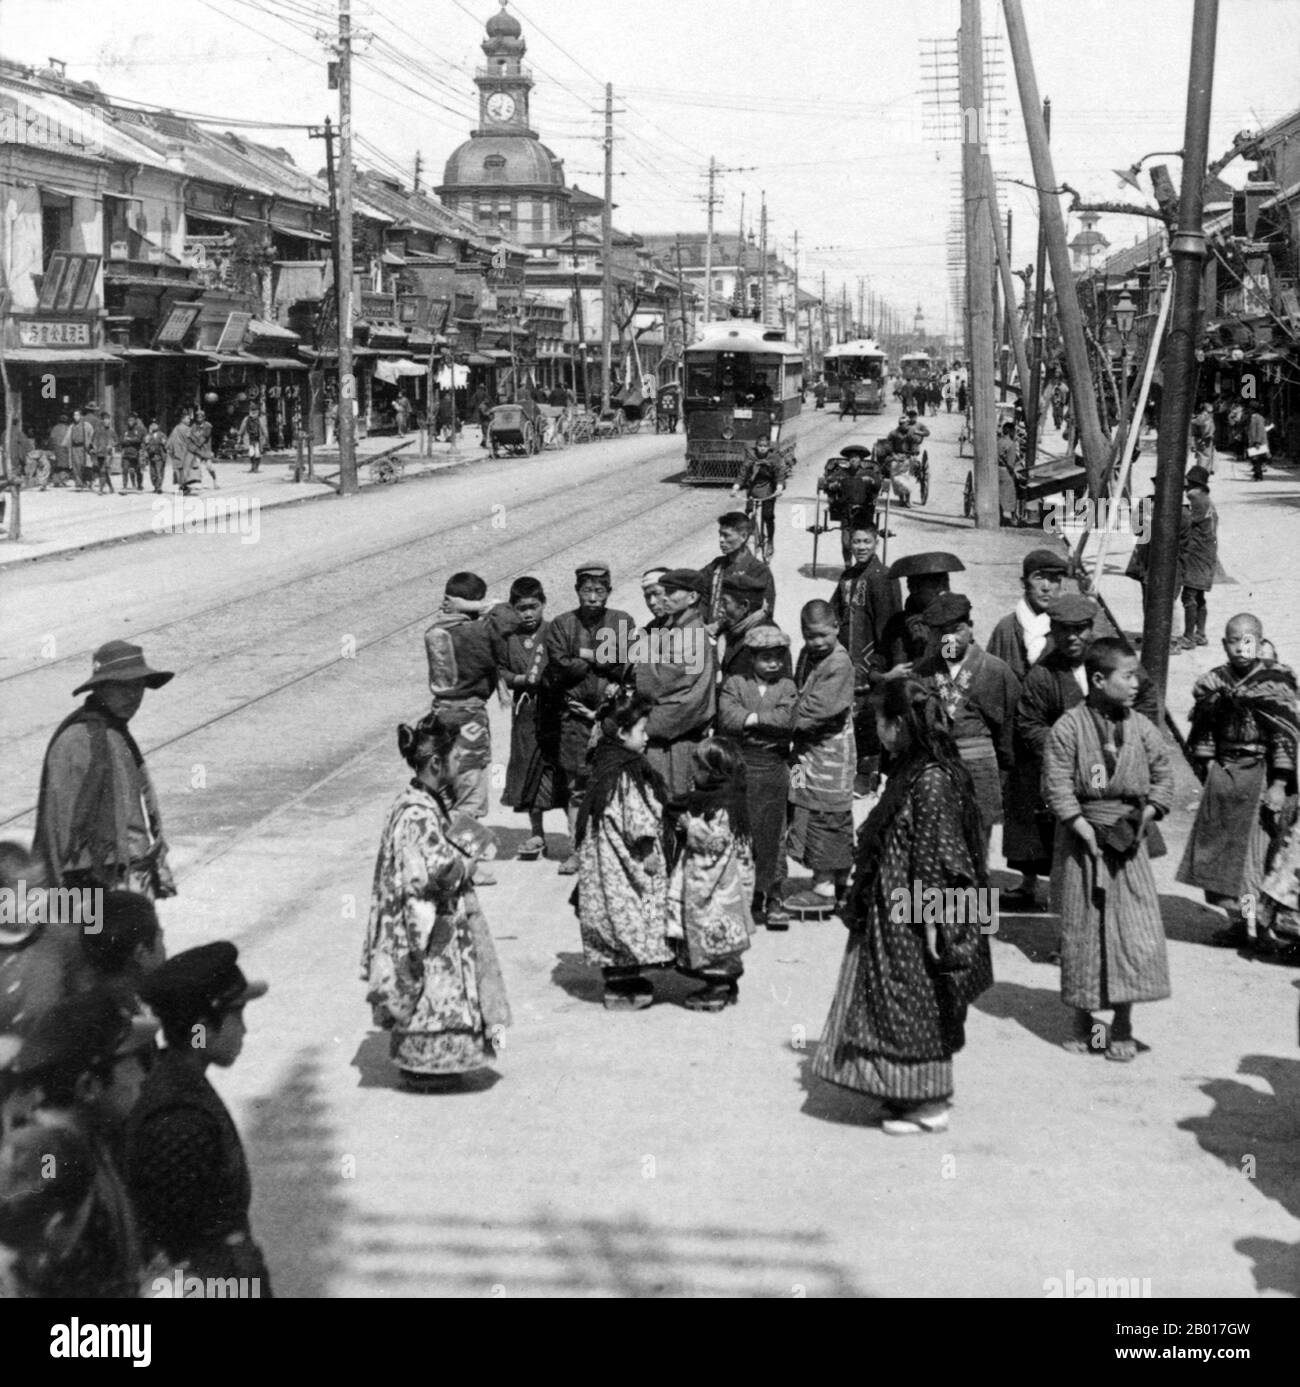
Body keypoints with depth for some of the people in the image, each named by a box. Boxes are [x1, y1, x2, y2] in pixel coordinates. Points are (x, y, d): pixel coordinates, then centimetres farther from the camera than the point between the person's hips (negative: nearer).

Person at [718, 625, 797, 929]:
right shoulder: (734, 682, 7)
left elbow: (787, 720, -9)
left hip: (773, 766, 0)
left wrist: (751, 717, -7)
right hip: (737, 763, 0)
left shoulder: (787, 687, 9)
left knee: (772, 833, 0)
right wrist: (767, 720, -8)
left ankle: (774, 897, 6)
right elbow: (727, 718, -10)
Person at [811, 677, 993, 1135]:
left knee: (916, 1009, 2)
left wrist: (930, 922, -20)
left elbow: (934, 856, -21)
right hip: (890, 915, 9)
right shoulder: (908, 772, 9)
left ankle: (930, 1105, 13)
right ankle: (915, 1094, 26)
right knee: (891, 1006, 15)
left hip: (912, 920, -9)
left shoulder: (931, 780, -21)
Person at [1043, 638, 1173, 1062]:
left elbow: (1163, 777, 12)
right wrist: (1085, 829, -16)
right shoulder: (1067, 729, -8)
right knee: (1081, 929, 6)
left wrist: (1146, 814, -2)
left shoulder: (1142, 729, 2)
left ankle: (1123, 1025, 8)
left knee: (1135, 929, -3)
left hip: (1128, 841, 3)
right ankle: (1082, 1019, 20)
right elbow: (1057, 786, -10)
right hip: (1082, 840, -2)